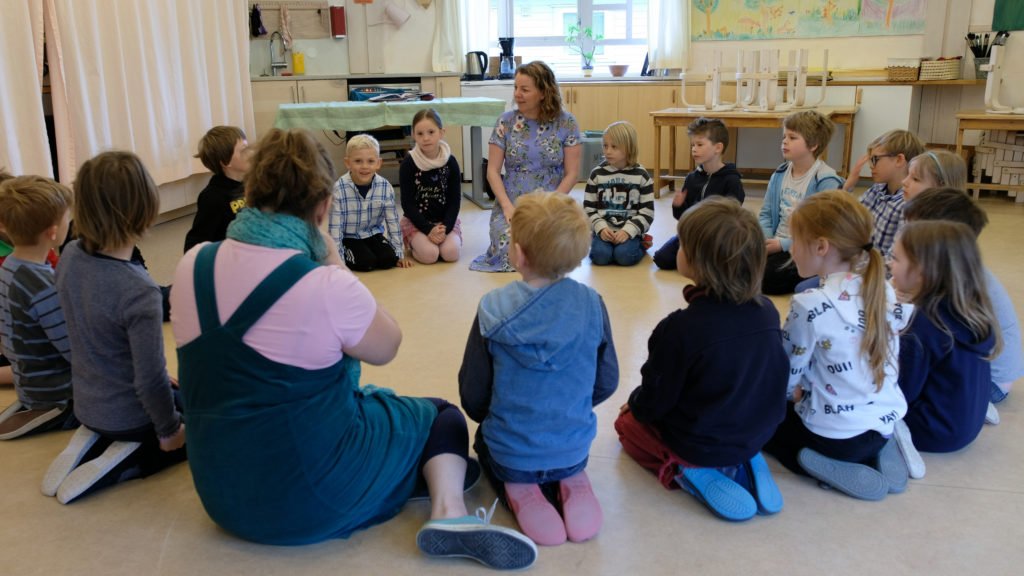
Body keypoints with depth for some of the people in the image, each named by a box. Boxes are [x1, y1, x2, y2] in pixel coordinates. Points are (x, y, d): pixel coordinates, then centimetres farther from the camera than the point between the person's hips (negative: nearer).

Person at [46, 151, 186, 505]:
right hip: (129, 416, -7)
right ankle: (127, 462, -2)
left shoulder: (70, 256, -8)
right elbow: (150, 379, -28)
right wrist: (170, 430, -9)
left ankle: (90, 443, 10)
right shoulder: (137, 292, -32)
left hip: (86, 406, 7)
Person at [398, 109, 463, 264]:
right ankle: (413, 243, 8)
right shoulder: (408, 164, -9)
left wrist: (445, 228, -17)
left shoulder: (450, 162, -4)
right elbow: (407, 203, -9)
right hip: (416, 221, -1)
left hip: (445, 220, 2)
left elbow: (455, 201, -2)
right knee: (429, 254, -25)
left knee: (451, 253, -24)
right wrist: (429, 230, -19)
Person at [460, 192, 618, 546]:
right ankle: (572, 480, 5)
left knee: (485, 439, 34)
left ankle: (518, 490, 2)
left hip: (511, 454, -2)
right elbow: (607, 383, -2)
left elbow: (472, 397, -11)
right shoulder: (592, 306, -13)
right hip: (574, 448, 2)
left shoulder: (493, 311, -19)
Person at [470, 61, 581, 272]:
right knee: (509, 253, -24)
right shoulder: (506, 122, 2)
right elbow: (493, 170, 1)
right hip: (511, 203, 1)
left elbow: (572, 173, -2)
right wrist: (507, 206, -12)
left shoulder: (566, 124, -2)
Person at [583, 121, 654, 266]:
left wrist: (627, 231, -14)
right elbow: (589, 208, 6)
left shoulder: (641, 175, 1)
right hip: (604, 230, 1)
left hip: (630, 231, -1)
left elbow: (647, 212, 0)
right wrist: (601, 228, -11)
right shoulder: (597, 174, 5)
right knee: (601, 256, -27)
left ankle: (640, 245, 5)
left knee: (624, 256, -28)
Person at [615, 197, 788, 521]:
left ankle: (685, 472, -3)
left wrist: (634, 405, 7)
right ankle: (741, 463, 9)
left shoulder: (679, 329, -30)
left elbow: (655, 402, -17)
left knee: (627, 422, 21)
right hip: (758, 434, 6)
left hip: (696, 445, -6)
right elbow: (770, 378, 5)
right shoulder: (767, 312, -12)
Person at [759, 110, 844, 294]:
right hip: (778, 243, 6)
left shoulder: (827, 182, -10)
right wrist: (765, 239, -3)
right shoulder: (780, 175, 12)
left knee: (764, 277, -29)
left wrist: (784, 244, -18)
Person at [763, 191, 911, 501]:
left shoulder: (810, 306, -24)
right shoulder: (885, 292, -2)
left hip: (836, 437, -7)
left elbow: (785, 378, -14)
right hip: (887, 421, 7)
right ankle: (882, 453, 11)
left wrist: (799, 389, 11)